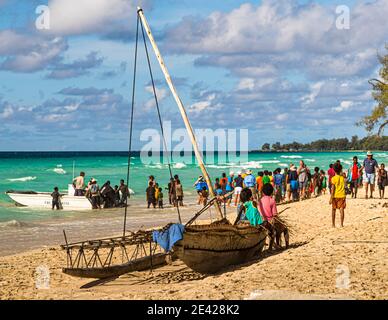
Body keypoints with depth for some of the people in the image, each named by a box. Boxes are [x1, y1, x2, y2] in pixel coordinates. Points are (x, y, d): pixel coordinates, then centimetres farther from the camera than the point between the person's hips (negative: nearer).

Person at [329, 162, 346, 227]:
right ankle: (341, 224, -2)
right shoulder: (342, 177, 2)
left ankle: (333, 224, 13)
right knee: (342, 210, 2)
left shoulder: (334, 178, -10)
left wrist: (331, 198, -11)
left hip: (335, 196, -2)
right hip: (342, 196, 2)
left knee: (333, 210, 10)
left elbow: (333, 189, -13)